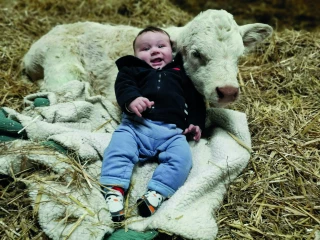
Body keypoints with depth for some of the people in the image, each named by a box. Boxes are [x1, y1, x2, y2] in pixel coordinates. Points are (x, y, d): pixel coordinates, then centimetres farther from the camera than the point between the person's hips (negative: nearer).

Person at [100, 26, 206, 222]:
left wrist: (196, 123, 11)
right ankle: (114, 189, -32)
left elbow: (196, 100, 29)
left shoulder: (181, 73, 32)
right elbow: (123, 85, 4)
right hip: (136, 124, -1)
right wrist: (131, 99, -20)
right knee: (119, 146, -28)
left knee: (181, 156, -26)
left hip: (171, 131, 1)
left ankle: (157, 193, -34)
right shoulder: (132, 69, 26)